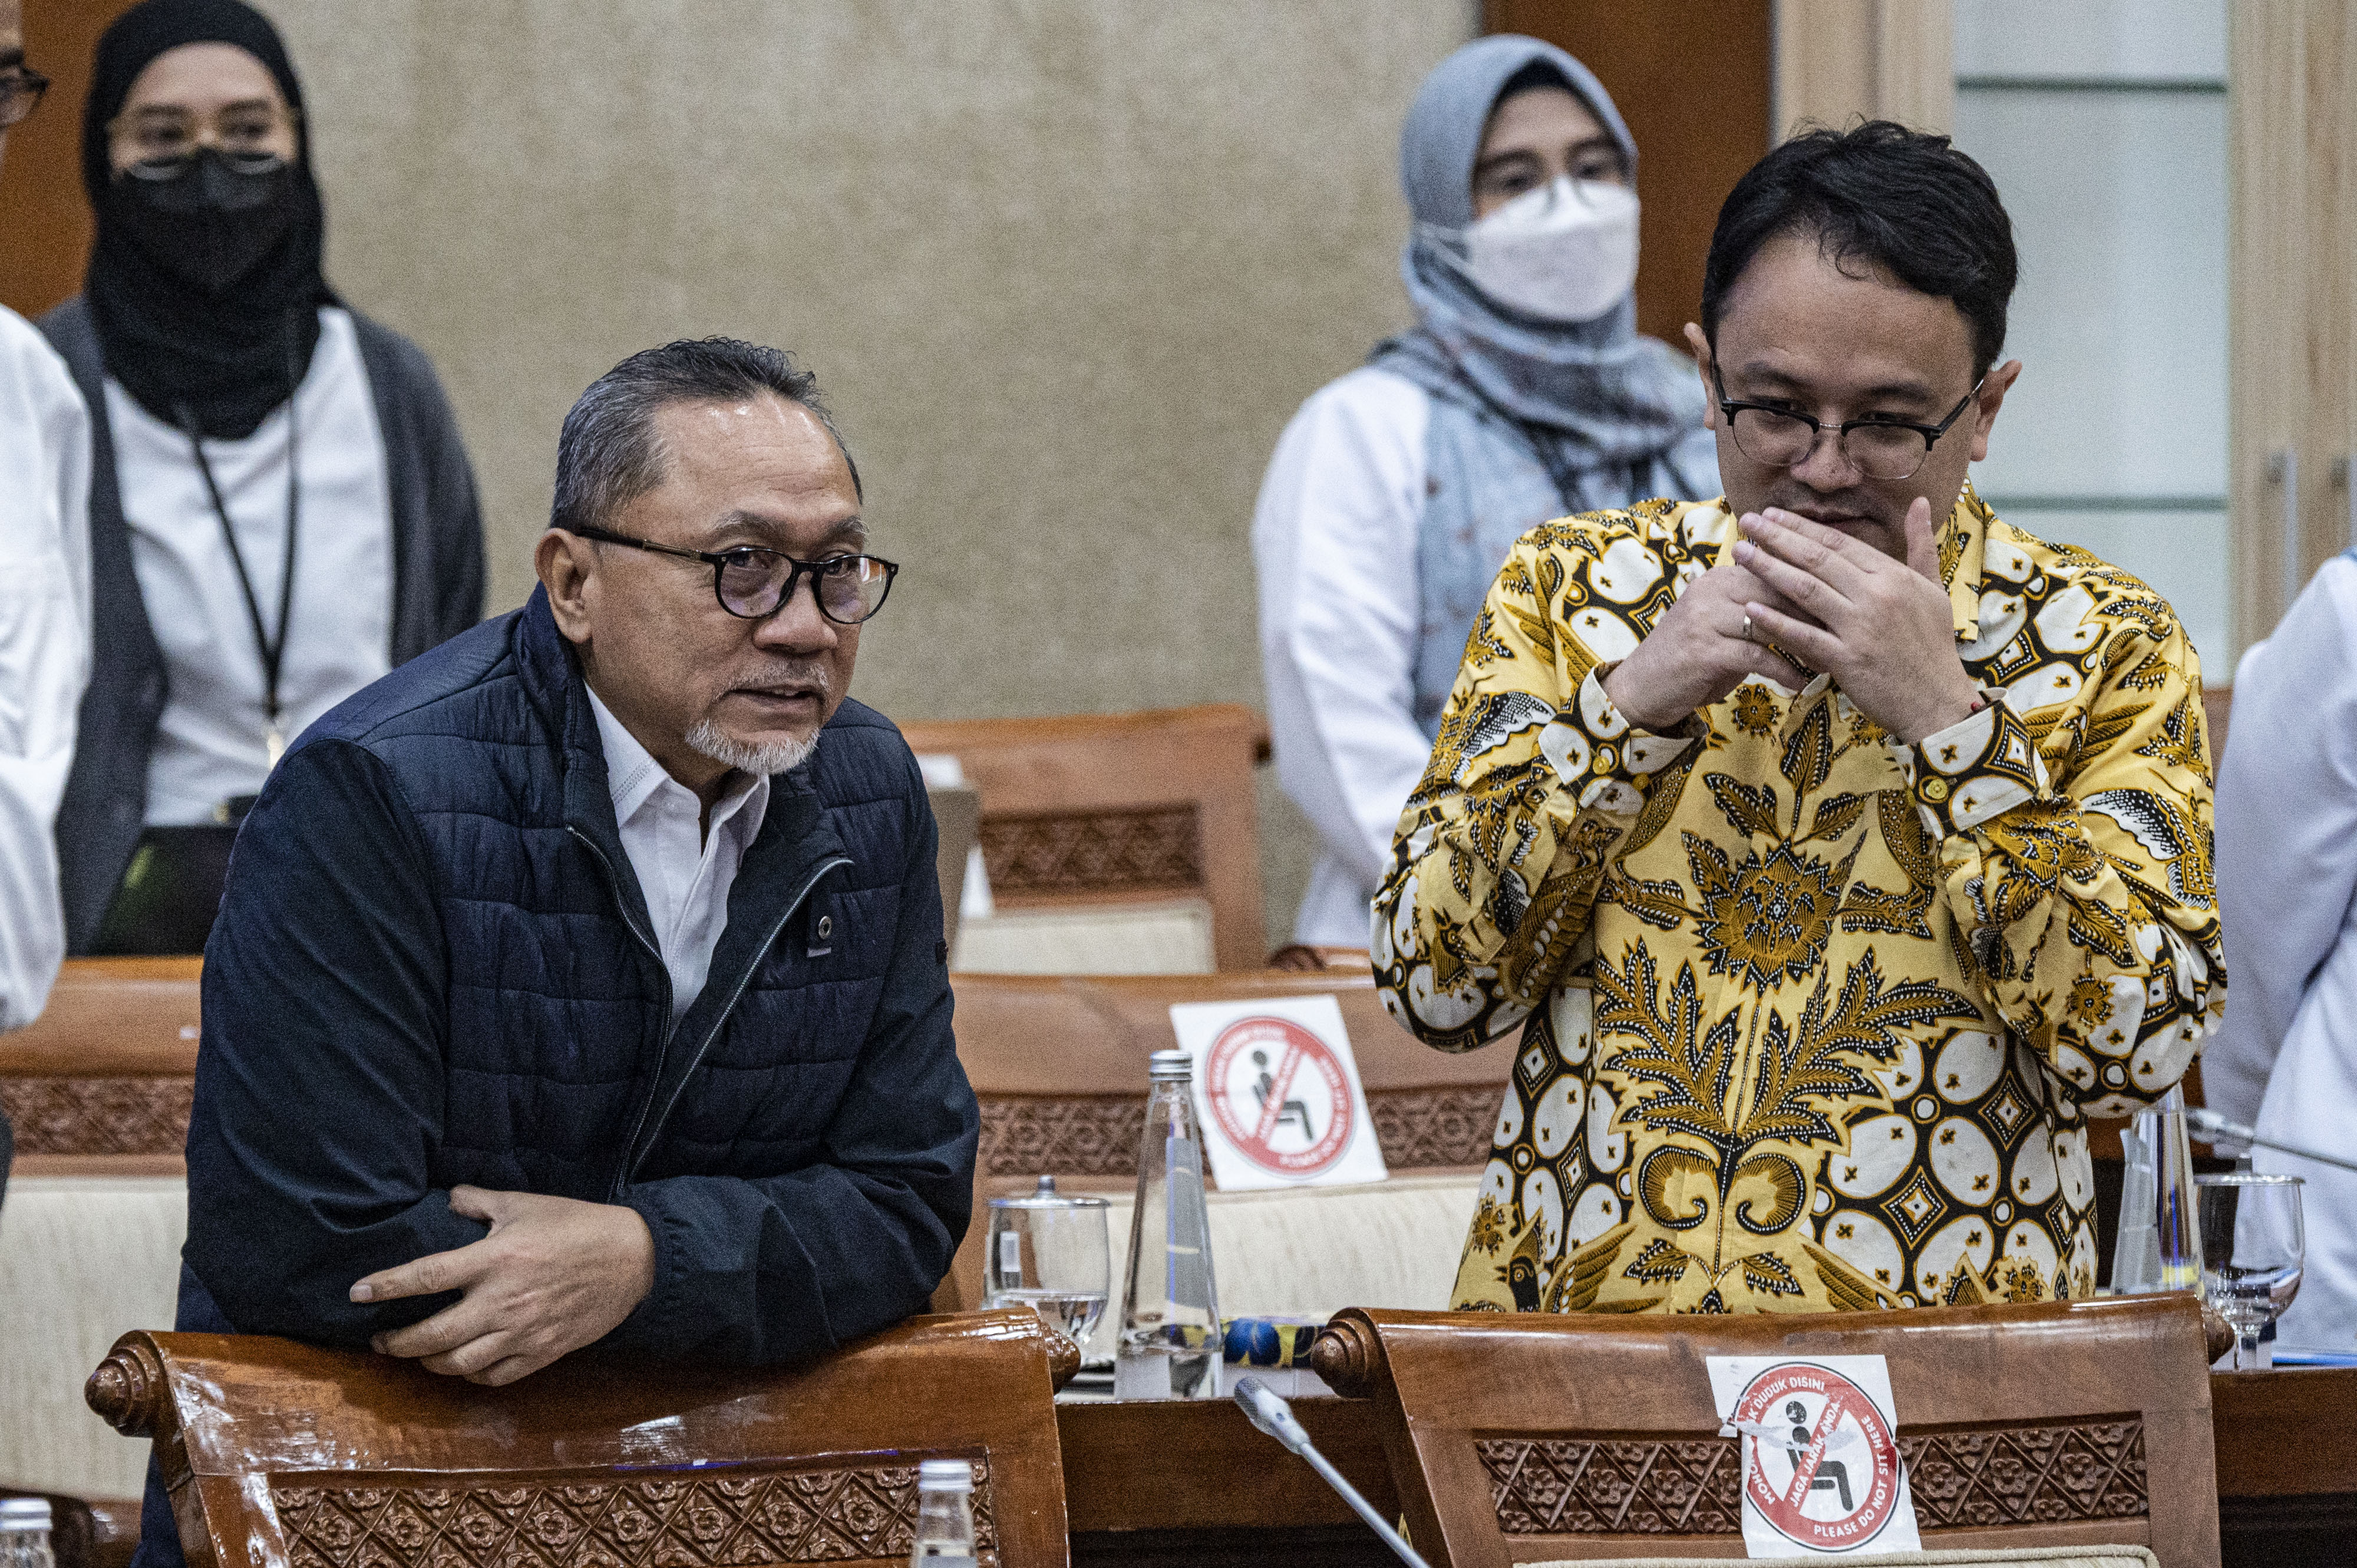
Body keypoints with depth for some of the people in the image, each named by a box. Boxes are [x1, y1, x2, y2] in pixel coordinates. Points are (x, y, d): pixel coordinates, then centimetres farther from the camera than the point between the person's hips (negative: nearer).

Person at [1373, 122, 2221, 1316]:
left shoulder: (2102, 648, 4)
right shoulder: (1572, 588, 10)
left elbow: (2135, 1044, -6)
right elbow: (1433, 981, 3)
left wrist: (1944, 718, -12)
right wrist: (1631, 702, -8)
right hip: (1576, 1354, 1)